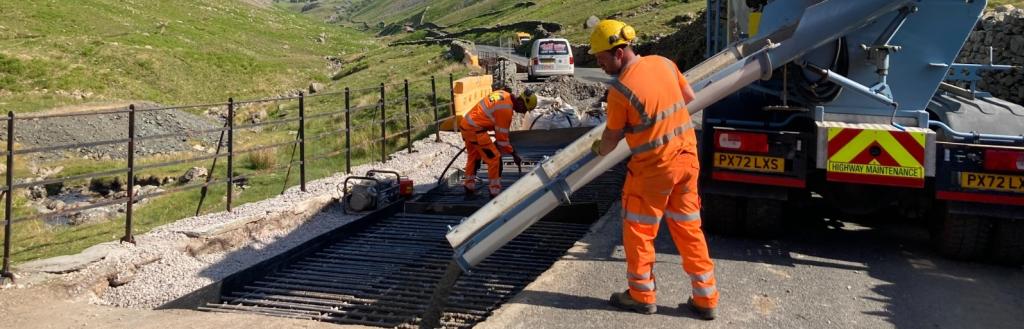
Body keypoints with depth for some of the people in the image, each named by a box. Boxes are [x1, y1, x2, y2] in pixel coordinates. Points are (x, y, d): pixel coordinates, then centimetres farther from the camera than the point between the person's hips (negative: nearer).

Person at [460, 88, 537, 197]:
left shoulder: (504, 94, 5)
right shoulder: (506, 109, -20)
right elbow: (502, 136, -13)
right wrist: (513, 154, -4)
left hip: (465, 123, 10)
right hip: (475, 130, -10)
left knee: (473, 156, 25)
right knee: (494, 158, -3)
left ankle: (469, 186, 37)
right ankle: (495, 191, 3)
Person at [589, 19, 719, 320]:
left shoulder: (620, 90, -19)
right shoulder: (663, 63, 1)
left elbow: (612, 136, -6)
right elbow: (689, 96, 14)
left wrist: (599, 149, 15)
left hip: (653, 168, -7)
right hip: (687, 158, 7)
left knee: (638, 230, 11)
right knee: (689, 229, 14)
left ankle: (642, 296, 22)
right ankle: (706, 299, 19)